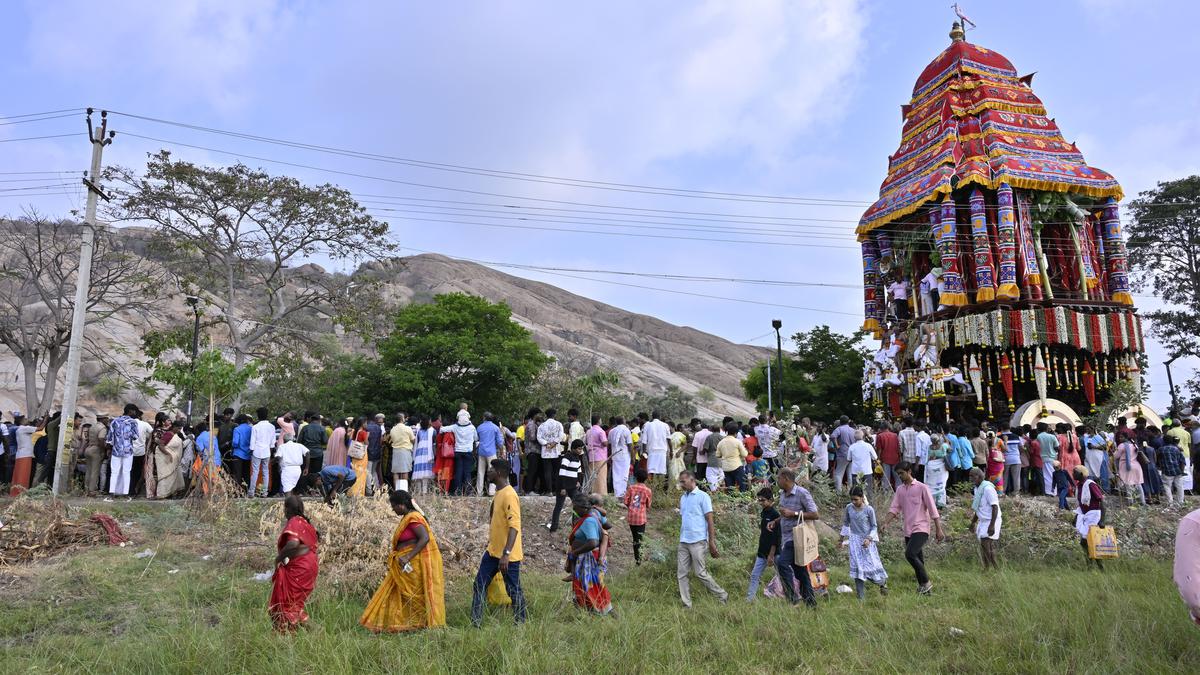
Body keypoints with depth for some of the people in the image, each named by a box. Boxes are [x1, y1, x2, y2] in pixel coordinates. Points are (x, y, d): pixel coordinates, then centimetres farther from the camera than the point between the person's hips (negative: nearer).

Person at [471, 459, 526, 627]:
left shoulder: (509, 495, -21)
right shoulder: (498, 493, 10)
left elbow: (514, 526, -26)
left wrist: (506, 554, -31)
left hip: (508, 555, -9)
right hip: (493, 551, 9)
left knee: (513, 590, 3)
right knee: (479, 584, 9)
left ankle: (520, 624, 17)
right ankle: (476, 622, 18)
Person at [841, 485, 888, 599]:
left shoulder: (869, 509, -12)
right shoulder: (849, 508, -3)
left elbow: (874, 526, -3)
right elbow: (845, 523, 10)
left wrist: (869, 539, -16)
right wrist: (845, 538, 7)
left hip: (867, 540, -2)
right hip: (854, 539, 2)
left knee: (872, 563, 2)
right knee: (857, 566, -4)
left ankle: (883, 582, 35)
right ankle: (860, 595, 2)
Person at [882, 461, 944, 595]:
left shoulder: (921, 487, -5)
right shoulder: (900, 489, 11)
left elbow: (932, 509, -5)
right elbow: (895, 508, 6)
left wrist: (938, 530, -7)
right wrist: (885, 523, -9)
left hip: (921, 529, -6)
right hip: (908, 530, 6)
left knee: (910, 554, -21)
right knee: (918, 559, 9)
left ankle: (926, 582, -6)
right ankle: (923, 588, 19)